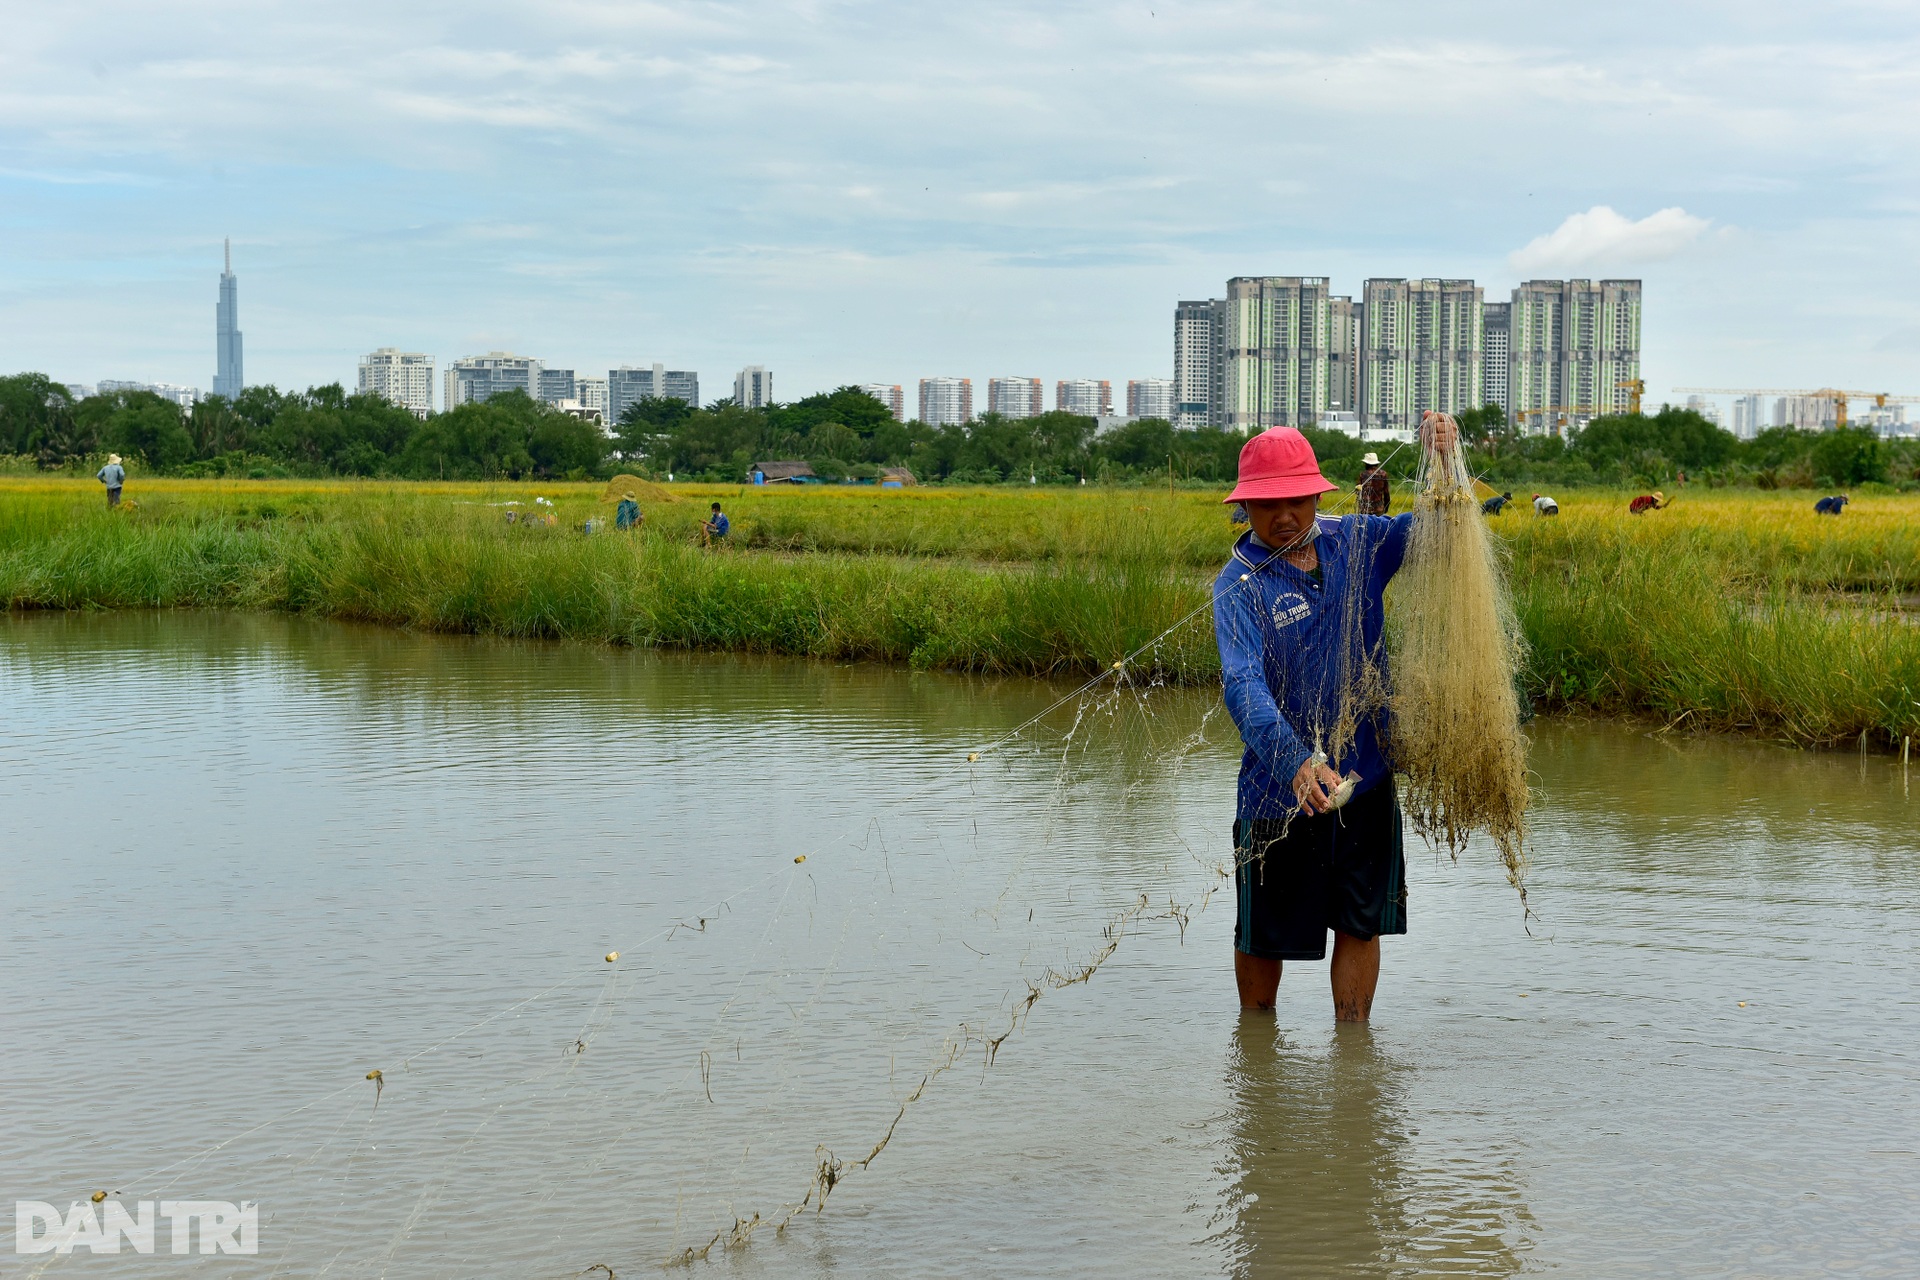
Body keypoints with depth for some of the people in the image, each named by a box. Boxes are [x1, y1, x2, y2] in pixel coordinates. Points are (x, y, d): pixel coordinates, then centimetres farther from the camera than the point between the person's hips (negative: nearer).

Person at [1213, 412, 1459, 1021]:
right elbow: (1242, 684, -28)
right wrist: (1297, 761, -45)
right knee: (1264, 933, 12)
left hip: (1366, 776, 3)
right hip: (1279, 786, -3)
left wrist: (1445, 460, -17)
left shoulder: (1354, 542, 0)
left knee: (1361, 922, 9)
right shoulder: (1240, 584, -14)